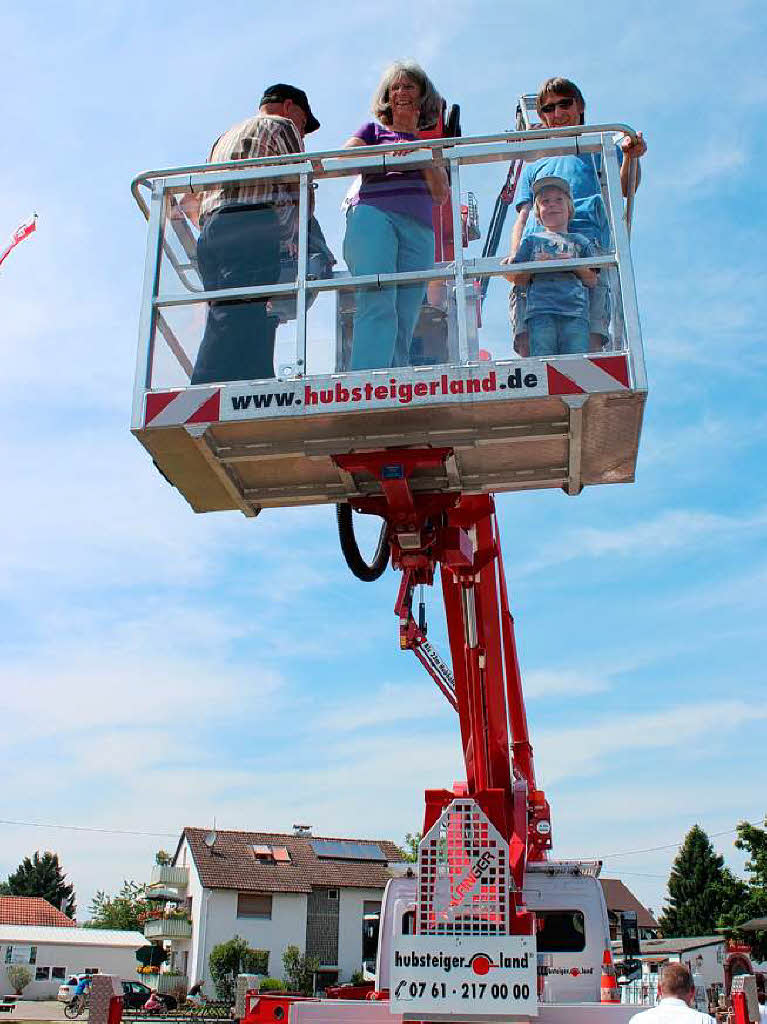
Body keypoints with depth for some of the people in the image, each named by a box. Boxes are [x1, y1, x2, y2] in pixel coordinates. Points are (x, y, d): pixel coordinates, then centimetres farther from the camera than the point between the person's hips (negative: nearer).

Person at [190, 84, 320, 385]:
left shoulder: (225, 138, 36)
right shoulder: (282, 126, 14)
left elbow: (201, 197, 27)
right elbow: (300, 188, 6)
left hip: (211, 228, 8)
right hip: (258, 228, -8)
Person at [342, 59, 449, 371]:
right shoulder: (374, 130, 25)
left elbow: (441, 194, 15)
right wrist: (389, 153, -5)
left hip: (418, 228, 3)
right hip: (372, 214, -3)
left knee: (403, 324, -11)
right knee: (378, 306, -27)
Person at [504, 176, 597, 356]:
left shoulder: (580, 241, 23)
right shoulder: (531, 240, 23)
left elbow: (592, 281, 15)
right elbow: (518, 280, 15)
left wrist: (576, 265, -2)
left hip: (576, 311, 1)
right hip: (540, 312, -1)